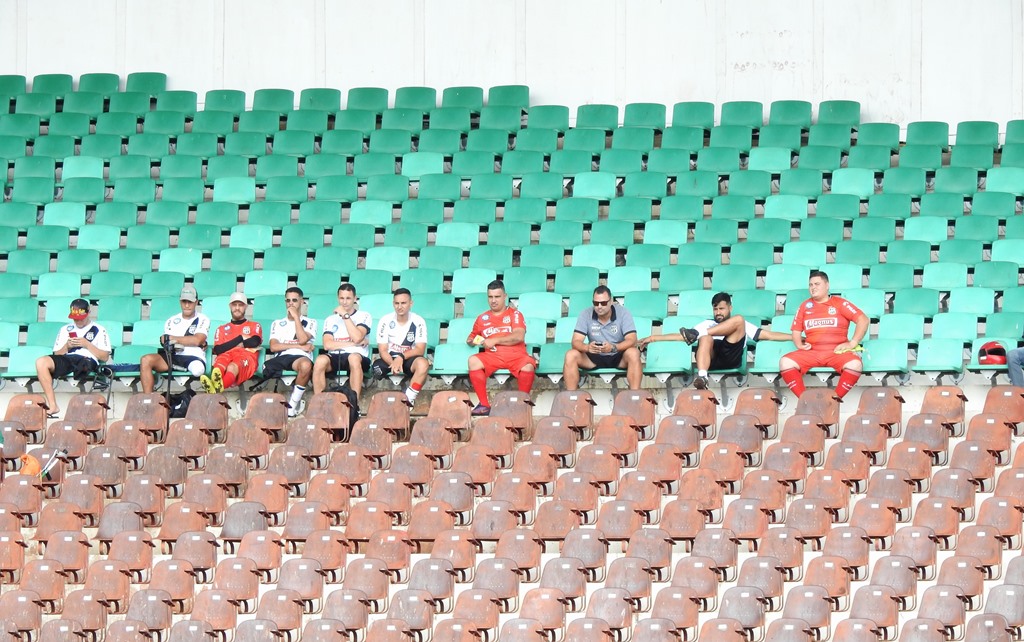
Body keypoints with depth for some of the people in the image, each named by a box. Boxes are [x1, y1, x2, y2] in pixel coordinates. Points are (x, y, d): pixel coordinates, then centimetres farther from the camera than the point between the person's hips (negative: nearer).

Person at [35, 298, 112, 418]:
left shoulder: (99, 330, 17)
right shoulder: (65, 330, 28)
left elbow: (105, 357, 7)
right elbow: (57, 355, 22)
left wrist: (87, 344, -3)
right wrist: (66, 346, 2)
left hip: (88, 360, -4)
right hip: (66, 359, 4)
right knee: (41, 362, -26)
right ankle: (53, 406, -31)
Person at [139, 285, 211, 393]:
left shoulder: (203, 320, 10)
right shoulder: (172, 321, 20)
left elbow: (197, 340, -6)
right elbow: (165, 342, 8)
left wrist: (171, 338, -2)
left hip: (194, 357, -4)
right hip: (174, 356, 4)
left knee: (197, 368, -43)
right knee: (146, 360, -22)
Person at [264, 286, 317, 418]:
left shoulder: (310, 323, 19)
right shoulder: (277, 324, 26)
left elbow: (302, 339, -3)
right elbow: (273, 347, 8)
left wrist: (296, 317, 5)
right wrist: (299, 347, -1)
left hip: (300, 357, -2)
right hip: (281, 358, 2)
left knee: (306, 365, -41)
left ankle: (292, 407, -29)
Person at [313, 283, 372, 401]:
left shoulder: (364, 316, 10)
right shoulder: (331, 320, 17)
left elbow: (357, 338, -9)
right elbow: (327, 345, 1)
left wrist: (345, 315, -5)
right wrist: (353, 344, -5)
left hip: (358, 357, -2)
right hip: (335, 357, 2)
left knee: (354, 358, -39)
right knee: (320, 360, -32)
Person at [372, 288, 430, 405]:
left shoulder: (418, 322, -7)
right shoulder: (385, 321, -6)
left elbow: (420, 350, -10)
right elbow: (383, 350, -8)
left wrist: (401, 357, -27)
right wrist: (393, 363, -29)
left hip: (409, 359, 0)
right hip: (388, 359, 0)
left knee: (423, 363, -34)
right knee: (377, 367, -34)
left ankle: (408, 399, -31)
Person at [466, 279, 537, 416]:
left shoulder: (515, 314, 10)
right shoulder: (482, 318, 19)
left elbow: (519, 336, -6)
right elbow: (472, 337, 33)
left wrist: (495, 341, -10)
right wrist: (471, 341, 7)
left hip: (515, 355, -3)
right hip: (492, 355, 3)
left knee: (528, 365, -37)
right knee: (473, 361, -29)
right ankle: (483, 404, -26)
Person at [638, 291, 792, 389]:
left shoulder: (742, 325, 31)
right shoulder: (707, 324, 33)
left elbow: (769, 335, 22)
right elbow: (680, 336, 25)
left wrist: (795, 337, 11)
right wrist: (653, 338, 16)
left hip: (730, 359, 0)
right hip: (711, 359, 0)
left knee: (739, 320, -15)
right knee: (706, 338, -34)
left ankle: (697, 334, -25)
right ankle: (701, 376, -58)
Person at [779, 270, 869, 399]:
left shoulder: (839, 303, 7)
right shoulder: (805, 306, 17)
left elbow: (863, 319, 1)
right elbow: (796, 330, 18)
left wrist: (852, 343, -7)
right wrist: (799, 344, -3)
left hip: (837, 351, -3)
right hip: (811, 352, 3)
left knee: (855, 364, -35)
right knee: (785, 362, -25)